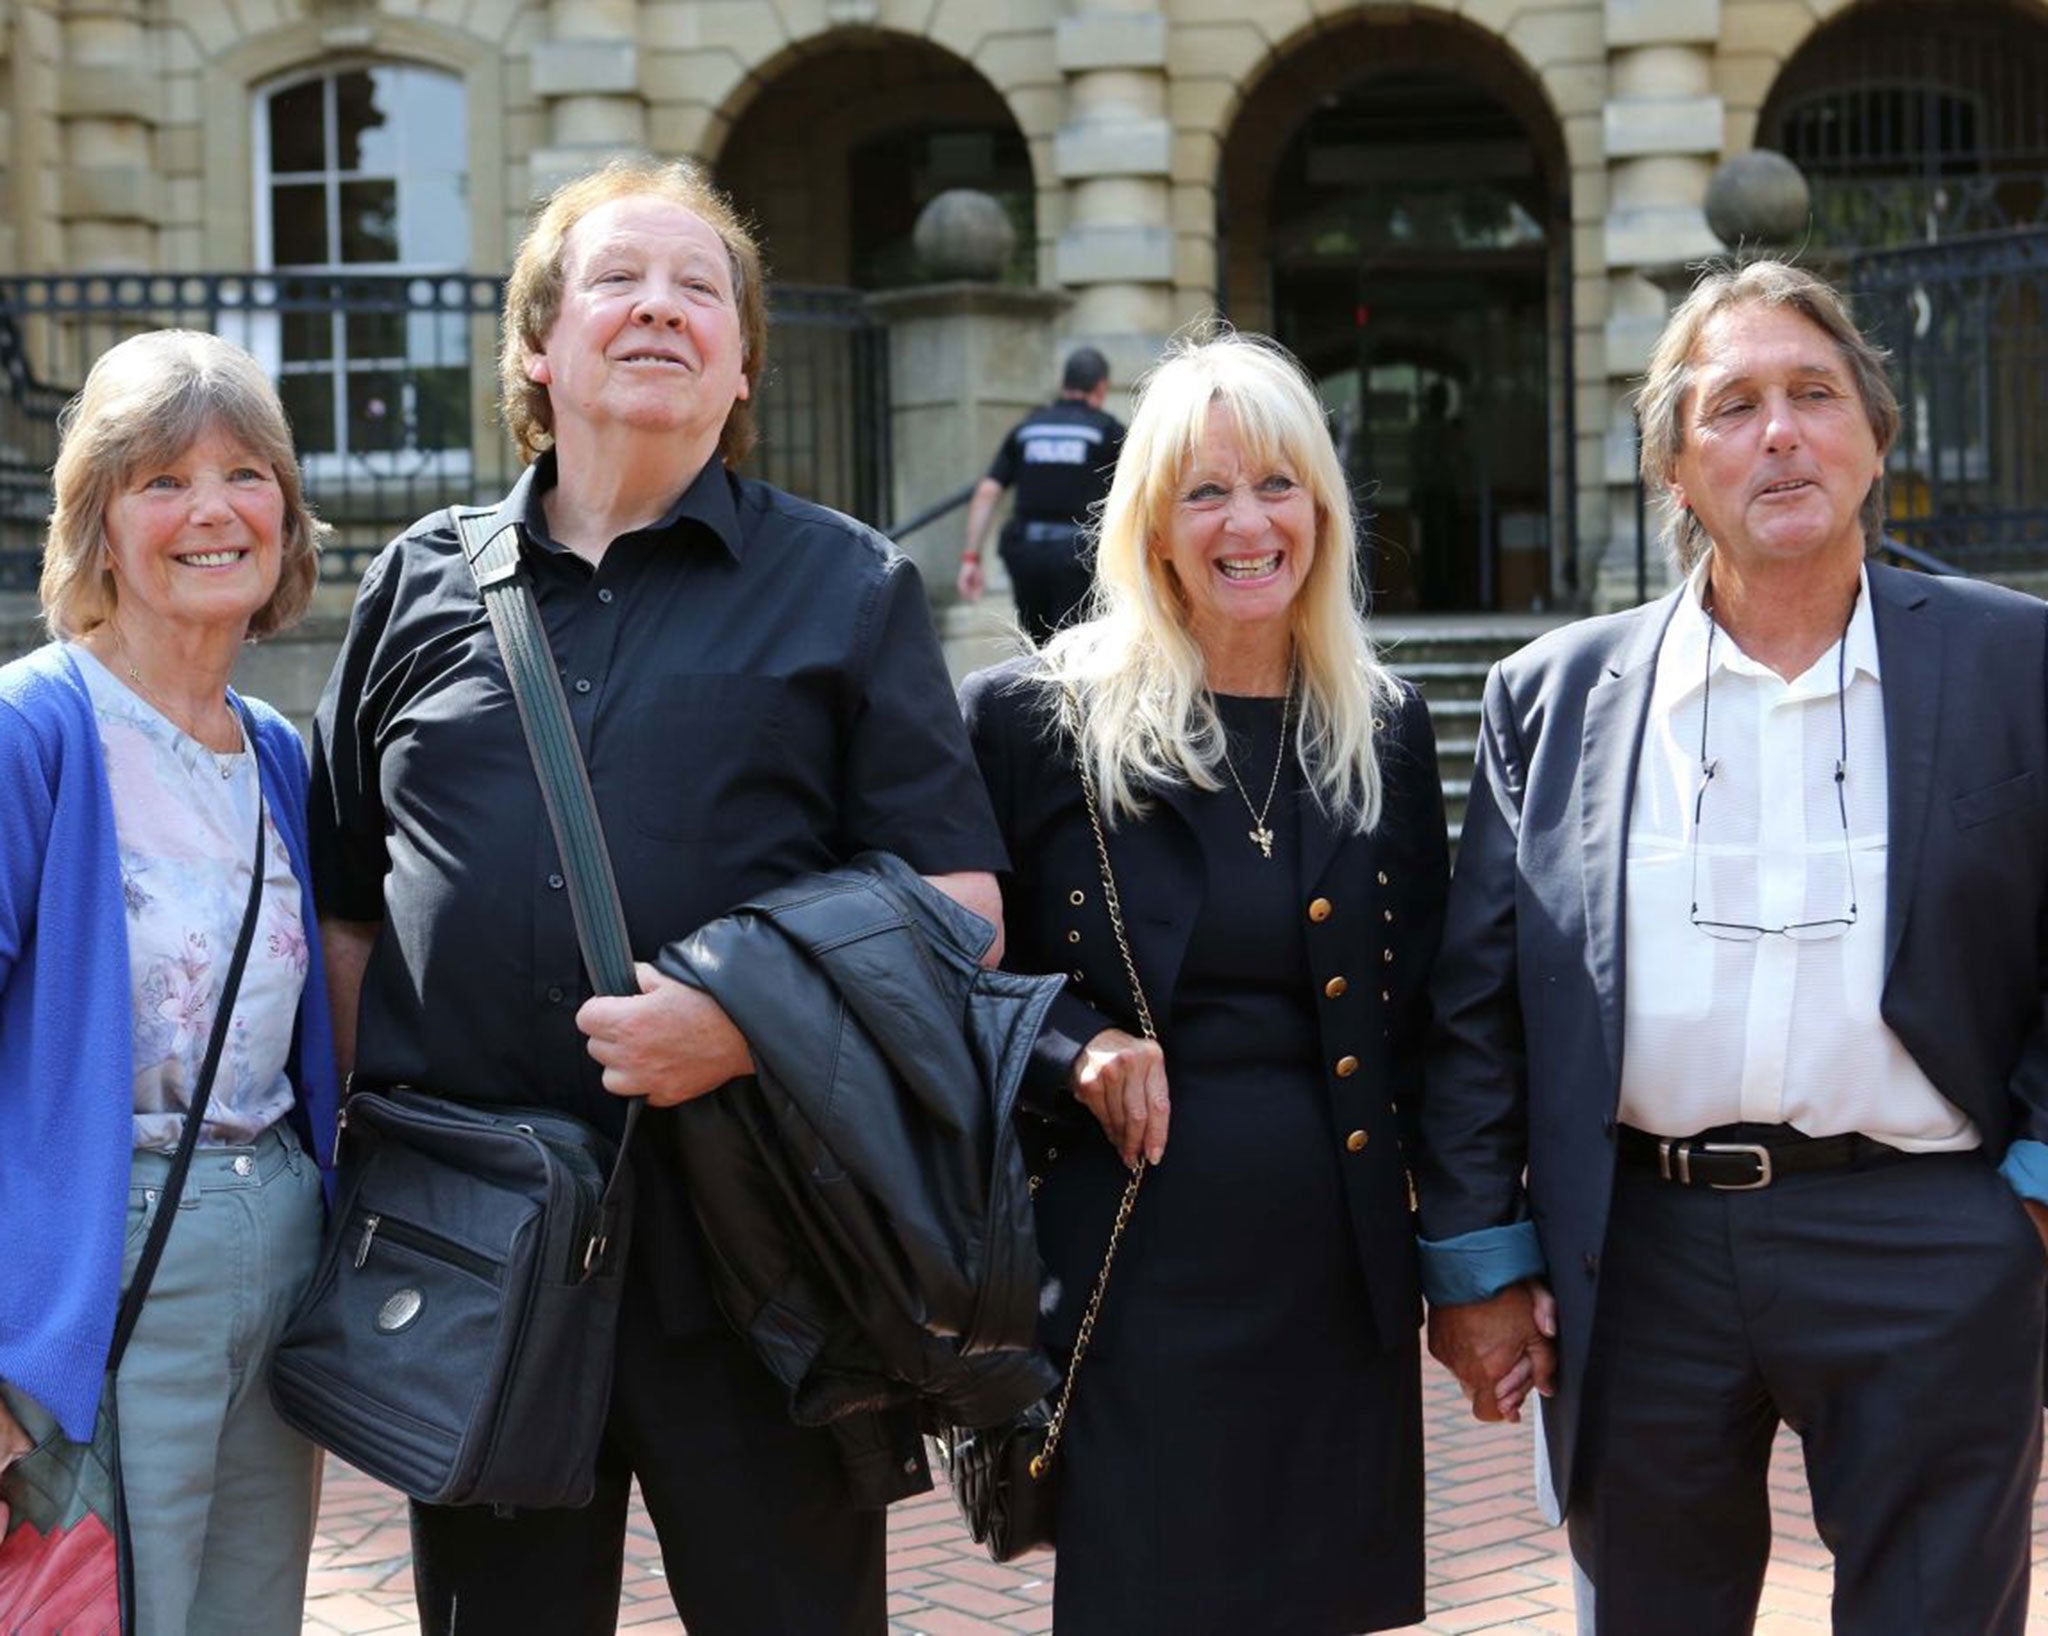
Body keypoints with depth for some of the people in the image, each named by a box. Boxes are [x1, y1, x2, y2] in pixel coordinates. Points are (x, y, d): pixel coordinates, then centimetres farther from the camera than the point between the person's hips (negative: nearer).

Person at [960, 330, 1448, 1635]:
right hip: (1133, 1270, -3)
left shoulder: (1388, 731, 9)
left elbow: (1426, 1009, 14)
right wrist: (1069, 1049, -14)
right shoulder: (1036, 719, -2)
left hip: (1341, 1274, 3)